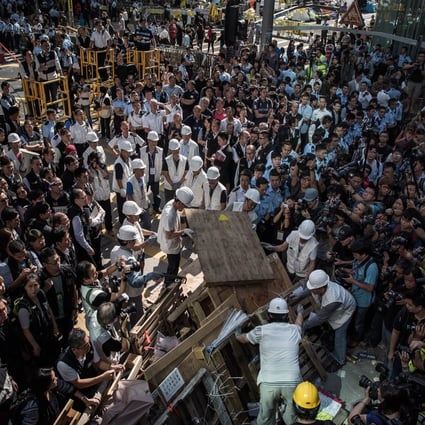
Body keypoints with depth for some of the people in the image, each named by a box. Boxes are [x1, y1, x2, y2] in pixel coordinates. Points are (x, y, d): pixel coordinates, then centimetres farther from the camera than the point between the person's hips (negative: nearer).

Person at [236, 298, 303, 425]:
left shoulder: (261, 330, 5)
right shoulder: (294, 330, 12)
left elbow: (243, 338, 24)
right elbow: (299, 323, 38)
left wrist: (236, 334, 48)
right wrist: (300, 312, 61)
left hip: (268, 383, -1)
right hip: (292, 382, 1)